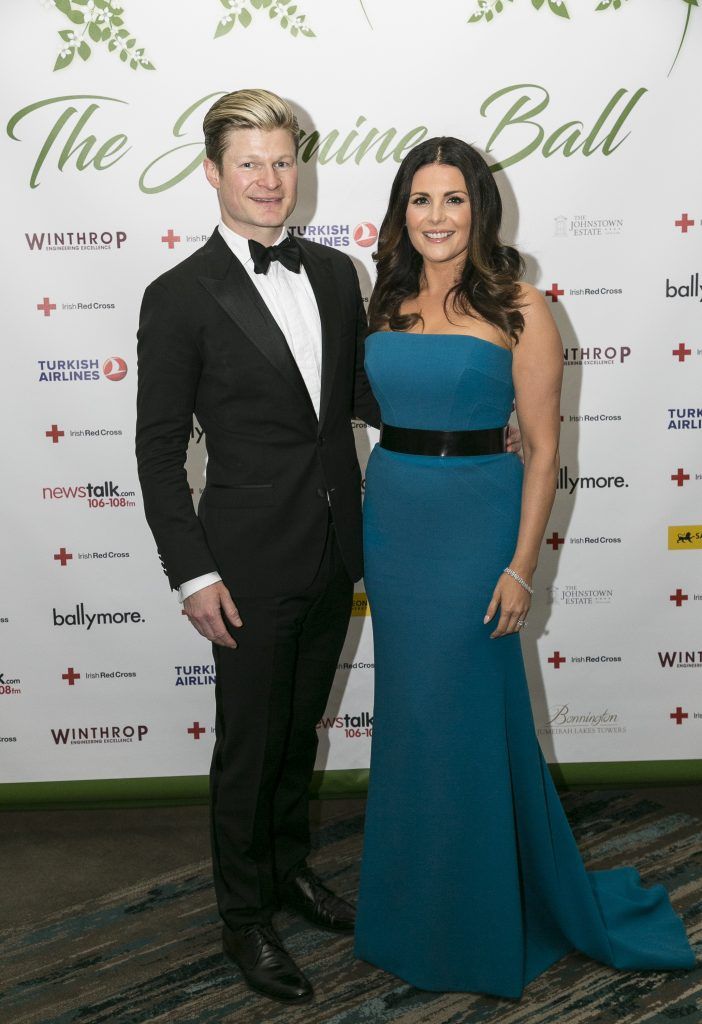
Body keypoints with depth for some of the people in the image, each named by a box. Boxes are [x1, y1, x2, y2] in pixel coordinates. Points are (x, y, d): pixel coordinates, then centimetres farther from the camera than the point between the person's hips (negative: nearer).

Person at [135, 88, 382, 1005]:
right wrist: (193, 575, -14)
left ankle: (291, 867, 44)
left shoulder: (336, 274, 5)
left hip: (332, 554, 5)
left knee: (299, 728, 22)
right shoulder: (180, 297, -12)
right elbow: (159, 450, -11)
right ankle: (245, 914, 31)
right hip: (251, 563, -5)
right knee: (248, 744, 10)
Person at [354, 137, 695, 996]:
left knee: (465, 713, 2)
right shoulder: (387, 304, 6)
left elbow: (542, 448, -8)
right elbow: (376, 414, 12)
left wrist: (521, 567, -13)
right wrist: (366, 526, 6)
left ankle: (479, 924, 26)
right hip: (390, 516, 5)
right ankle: (417, 902, 35)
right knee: (407, 712, 14)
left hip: (475, 520, -5)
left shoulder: (518, 309, -8)